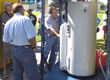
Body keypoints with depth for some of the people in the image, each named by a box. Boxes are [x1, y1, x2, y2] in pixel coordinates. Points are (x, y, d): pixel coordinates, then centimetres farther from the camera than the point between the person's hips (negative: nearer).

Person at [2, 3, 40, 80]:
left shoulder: (8, 22, 1)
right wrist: (34, 46, -4)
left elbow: (6, 40, 7)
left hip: (14, 50, 7)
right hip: (26, 50, -7)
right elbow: (31, 38, -23)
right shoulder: (25, 19, -16)